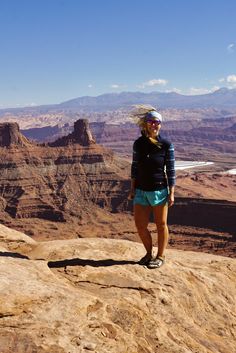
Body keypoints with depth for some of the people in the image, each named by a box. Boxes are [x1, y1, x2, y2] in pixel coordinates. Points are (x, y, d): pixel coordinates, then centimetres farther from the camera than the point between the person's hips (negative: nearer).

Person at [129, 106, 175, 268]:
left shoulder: (166, 145, -8)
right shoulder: (138, 144, 2)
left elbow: (171, 170, -6)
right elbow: (135, 167, 9)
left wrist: (171, 193, -7)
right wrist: (132, 189, 7)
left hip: (159, 190, -3)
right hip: (141, 190, 4)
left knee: (161, 225, 8)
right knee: (140, 225, 6)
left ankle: (160, 256, 25)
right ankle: (149, 253, 29)